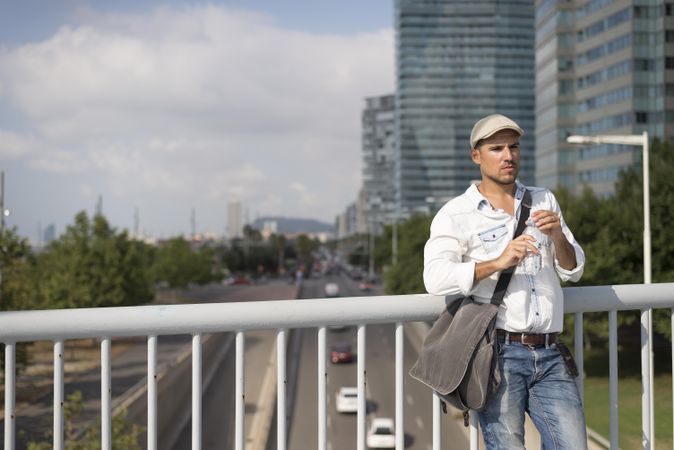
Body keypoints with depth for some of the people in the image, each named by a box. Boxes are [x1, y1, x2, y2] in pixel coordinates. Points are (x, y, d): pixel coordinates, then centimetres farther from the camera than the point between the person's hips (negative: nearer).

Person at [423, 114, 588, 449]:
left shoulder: (544, 201, 17)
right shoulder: (456, 214, 1)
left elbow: (573, 270, 15)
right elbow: (436, 279, -14)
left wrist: (558, 236, -6)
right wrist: (498, 262, -23)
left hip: (550, 356, 4)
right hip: (500, 353, -4)